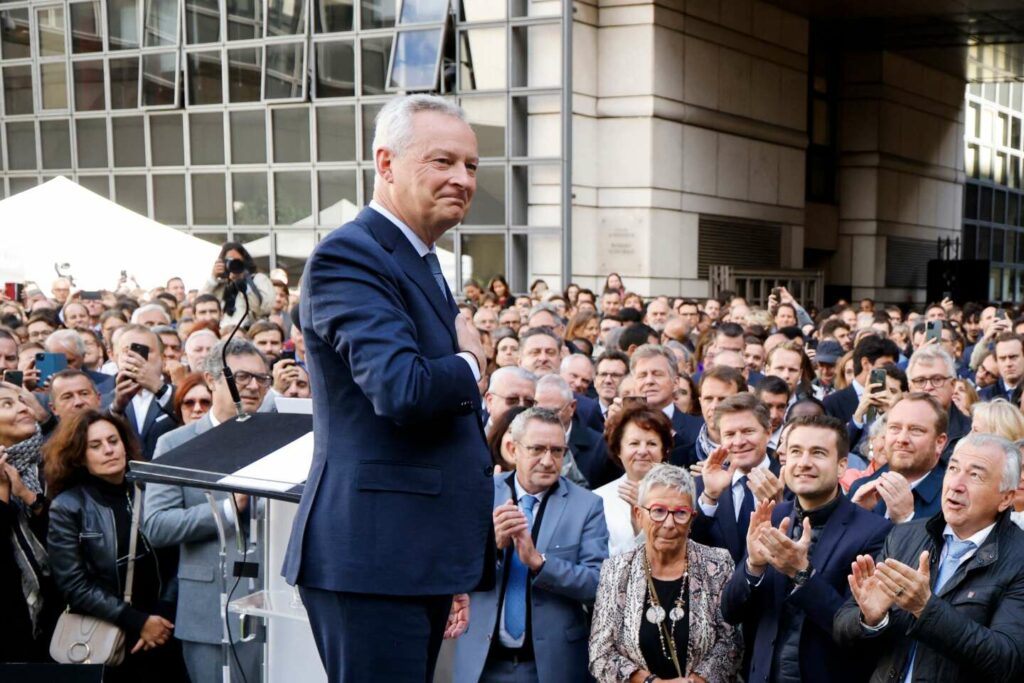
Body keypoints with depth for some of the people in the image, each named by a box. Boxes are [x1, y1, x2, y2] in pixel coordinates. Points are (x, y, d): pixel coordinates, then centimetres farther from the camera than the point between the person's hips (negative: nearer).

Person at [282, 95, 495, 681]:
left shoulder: (423, 261, 19)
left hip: (422, 555, 9)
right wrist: (468, 364, -6)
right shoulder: (348, 257, -13)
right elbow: (401, 389, -28)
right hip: (375, 560, -9)